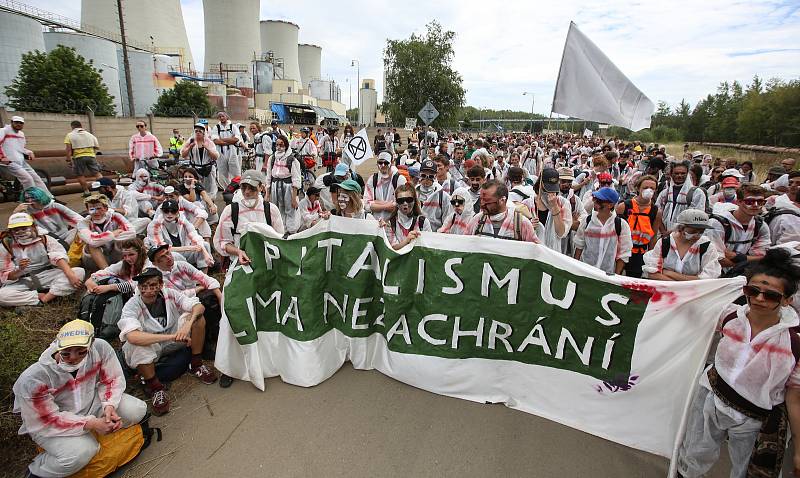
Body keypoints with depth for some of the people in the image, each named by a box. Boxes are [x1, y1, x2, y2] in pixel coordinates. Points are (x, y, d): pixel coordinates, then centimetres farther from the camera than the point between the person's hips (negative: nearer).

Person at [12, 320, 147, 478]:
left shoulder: (101, 348, -26)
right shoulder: (32, 378, -32)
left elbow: (112, 379, -8)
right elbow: (48, 420, -22)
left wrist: (109, 406, -23)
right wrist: (91, 424, -31)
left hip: (91, 401, 4)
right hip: (48, 423, -3)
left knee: (137, 410, -13)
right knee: (80, 452, -28)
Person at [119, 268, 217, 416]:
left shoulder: (169, 294, -13)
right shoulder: (131, 306, -22)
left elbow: (199, 306, -19)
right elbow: (131, 336, -40)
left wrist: (188, 323, -41)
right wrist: (172, 336, -46)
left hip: (172, 341, 3)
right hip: (148, 347, -3)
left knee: (197, 318, -18)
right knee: (137, 345, -37)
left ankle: (196, 365, -4)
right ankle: (154, 387, -14)